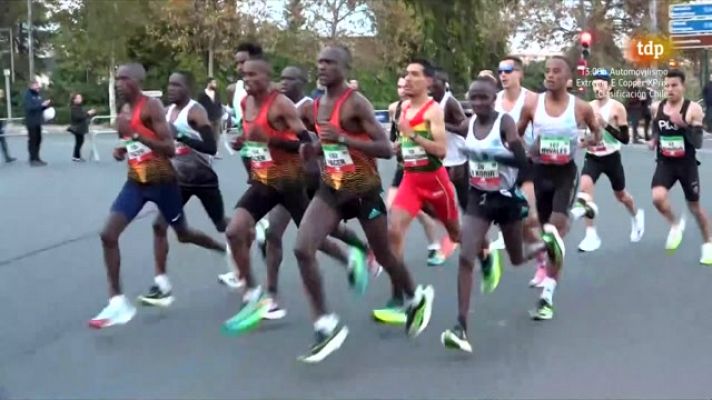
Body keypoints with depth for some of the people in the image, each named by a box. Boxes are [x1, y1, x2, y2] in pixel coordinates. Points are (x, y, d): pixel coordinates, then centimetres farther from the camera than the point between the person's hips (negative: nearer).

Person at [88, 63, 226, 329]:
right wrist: (121, 151, 2)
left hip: (162, 181, -6)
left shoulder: (152, 106, -16)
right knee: (108, 234, -11)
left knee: (183, 234, 12)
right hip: (136, 182, 6)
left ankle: (227, 251, 42)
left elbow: (170, 149, -24)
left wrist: (135, 133, -31)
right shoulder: (123, 112, 8)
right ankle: (117, 302, -7)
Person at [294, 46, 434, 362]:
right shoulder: (318, 104, 5)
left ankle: (416, 299, 42)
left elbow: (386, 149, -24)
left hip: (364, 190, -6)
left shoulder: (356, 103, -18)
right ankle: (326, 326, -5)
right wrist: (313, 148, 1)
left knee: (384, 256, 11)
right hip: (331, 188, 6)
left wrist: (343, 139, -32)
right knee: (302, 249, -13)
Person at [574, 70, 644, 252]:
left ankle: (636, 216, 51)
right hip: (592, 157, 2)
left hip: (611, 157, -2)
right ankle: (591, 235, -20)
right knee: (585, 186, -24)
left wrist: (605, 124, -27)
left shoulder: (617, 107, -13)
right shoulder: (589, 106, 0)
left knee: (621, 195, 16)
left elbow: (626, 139, -17)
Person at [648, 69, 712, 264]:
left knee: (695, 206, 11)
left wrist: (684, 125, -32)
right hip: (665, 163, 2)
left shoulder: (693, 109, -13)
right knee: (658, 198, -23)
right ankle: (676, 224, 8)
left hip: (687, 164, -2)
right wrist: (653, 140, -1)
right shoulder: (656, 107, -2)